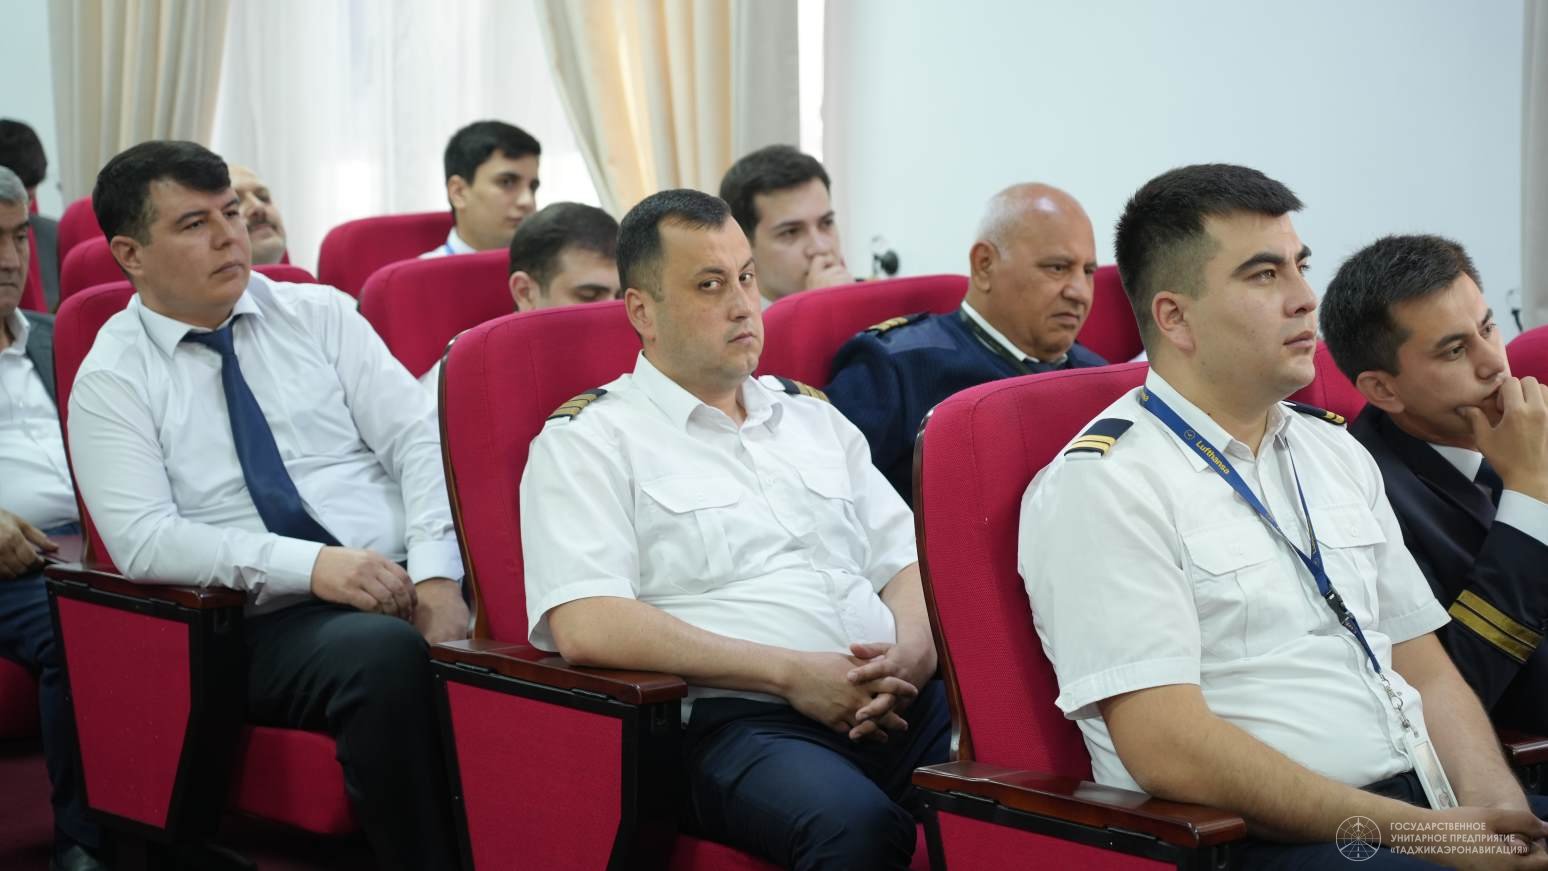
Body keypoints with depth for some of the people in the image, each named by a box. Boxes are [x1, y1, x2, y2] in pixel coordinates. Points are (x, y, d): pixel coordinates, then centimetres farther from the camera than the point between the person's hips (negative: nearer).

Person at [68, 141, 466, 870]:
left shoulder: (318, 314, 13)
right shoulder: (111, 379, 5)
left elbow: (416, 439, 4)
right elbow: (142, 540, -7)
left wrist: (435, 577, -14)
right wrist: (311, 565, -20)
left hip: (410, 587, 3)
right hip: (272, 622, -3)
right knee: (387, 656, -35)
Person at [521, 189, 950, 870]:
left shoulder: (810, 416, 25)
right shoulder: (588, 441, 4)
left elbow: (908, 561, 21)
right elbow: (585, 627, -10)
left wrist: (907, 656, -4)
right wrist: (791, 673, -12)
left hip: (899, 704, 6)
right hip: (736, 720, -5)